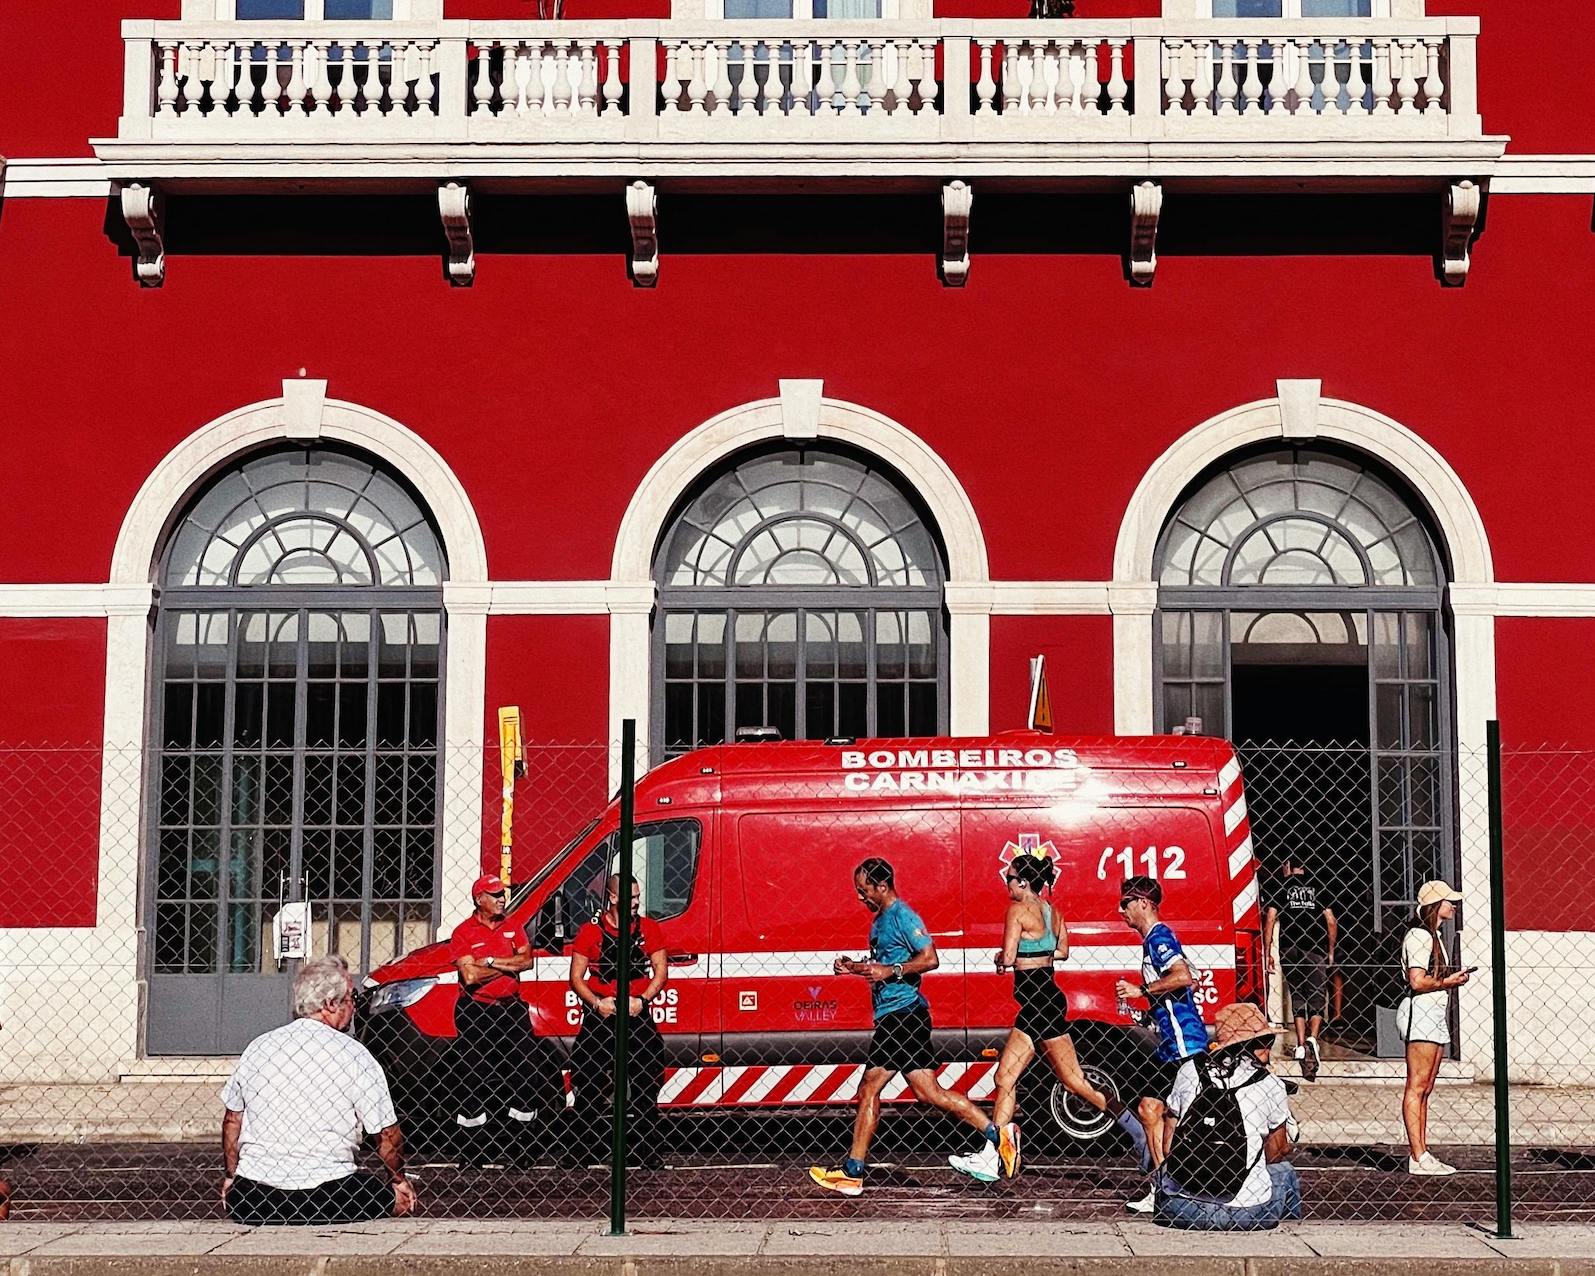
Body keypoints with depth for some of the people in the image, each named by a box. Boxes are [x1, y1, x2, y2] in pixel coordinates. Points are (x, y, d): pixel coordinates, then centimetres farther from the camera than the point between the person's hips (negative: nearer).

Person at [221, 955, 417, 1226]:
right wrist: (398, 1180, 17)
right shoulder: (354, 1056, -6)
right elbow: (387, 1133, -1)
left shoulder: (258, 1048, 5)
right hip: (326, 1200, -3)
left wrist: (230, 1176, 28)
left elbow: (232, 1119, 14)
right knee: (386, 1194, 18)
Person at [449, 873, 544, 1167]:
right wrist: (508, 965, -9)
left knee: (525, 1071, 2)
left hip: (511, 1008, 4)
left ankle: (521, 1142, 11)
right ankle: (472, 1150, 8)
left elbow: (526, 960, -4)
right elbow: (470, 976, -15)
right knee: (471, 1078, 0)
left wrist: (490, 961, -13)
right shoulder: (463, 932, -4)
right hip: (475, 1012, -4)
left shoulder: (512, 928, 10)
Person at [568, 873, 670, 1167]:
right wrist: (596, 1003, -12)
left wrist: (642, 1000, -8)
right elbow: (576, 978, 4)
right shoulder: (590, 931, 1)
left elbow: (661, 972, 7)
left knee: (643, 1087, 0)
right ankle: (583, 1151, 6)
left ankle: (645, 1152, 6)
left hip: (638, 1015, 1)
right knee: (590, 1088, -1)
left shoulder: (649, 929, 6)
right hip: (599, 1017, -1)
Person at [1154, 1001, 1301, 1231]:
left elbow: (1167, 1145, 9)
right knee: (1285, 1171, 28)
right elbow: (1277, 1152, 14)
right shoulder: (1271, 1085, 0)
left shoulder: (1189, 1071, 6)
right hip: (1245, 1213, -2)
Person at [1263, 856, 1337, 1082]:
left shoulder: (1281, 887, 7)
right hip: (1314, 948, 0)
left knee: (1297, 996, 10)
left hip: (1289, 949, 0)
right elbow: (1331, 922, 6)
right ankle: (1312, 1038, -20)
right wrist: (1331, 951, 15)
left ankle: (1301, 1045, 4)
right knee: (1317, 995, 2)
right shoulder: (1317, 886, 9)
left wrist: (1267, 953, 1)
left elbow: (1270, 920, -2)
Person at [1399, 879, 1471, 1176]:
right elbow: (1417, 981, -18)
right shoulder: (1419, 936, -11)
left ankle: (1421, 1153, 10)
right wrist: (1447, 982, -9)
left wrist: (1452, 978, 9)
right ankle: (1418, 1158, -11)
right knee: (1417, 1086, -10)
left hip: (1435, 1014, 10)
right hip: (1420, 1012, -10)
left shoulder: (1434, 935, 21)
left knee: (1425, 1088, 9)